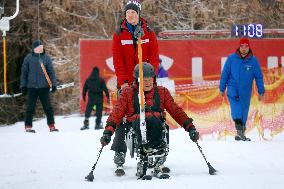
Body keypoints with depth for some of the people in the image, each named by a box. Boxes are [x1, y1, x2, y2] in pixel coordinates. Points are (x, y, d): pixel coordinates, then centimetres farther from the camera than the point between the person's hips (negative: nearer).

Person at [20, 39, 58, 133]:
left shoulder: (46, 58, 2)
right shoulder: (28, 58, 0)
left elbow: (51, 72, 5)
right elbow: (24, 72, 6)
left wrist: (53, 84, -1)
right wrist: (23, 86, 4)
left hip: (44, 87, 1)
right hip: (32, 87, -1)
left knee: (48, 107, 1)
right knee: (30, 107, 4)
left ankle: (51, 126, 8)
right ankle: (28, 126, 12)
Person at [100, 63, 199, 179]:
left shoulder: (162, 92, 20)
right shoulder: (128, 93, 16)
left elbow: (176, 111, 19)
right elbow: (117, 113, 7)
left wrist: (190, 127, 9)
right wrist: (108, 131, -8)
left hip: (156, 124, 1)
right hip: (136, 124, -1)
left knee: (153, 119, -37)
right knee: (140, 121, -38)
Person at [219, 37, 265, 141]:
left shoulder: (253, 60, -1)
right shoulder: (231, 58, -3)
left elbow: (259, 77, 5)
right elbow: (225, 74, 4)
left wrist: (261, 92, 5)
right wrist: (222, 88, 5)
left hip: (246, 91, 1)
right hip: (233, 87, -1)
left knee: (244, 110, 4)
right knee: (234, 99, -30)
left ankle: (240, 133, 17)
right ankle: (238, 124, -41)